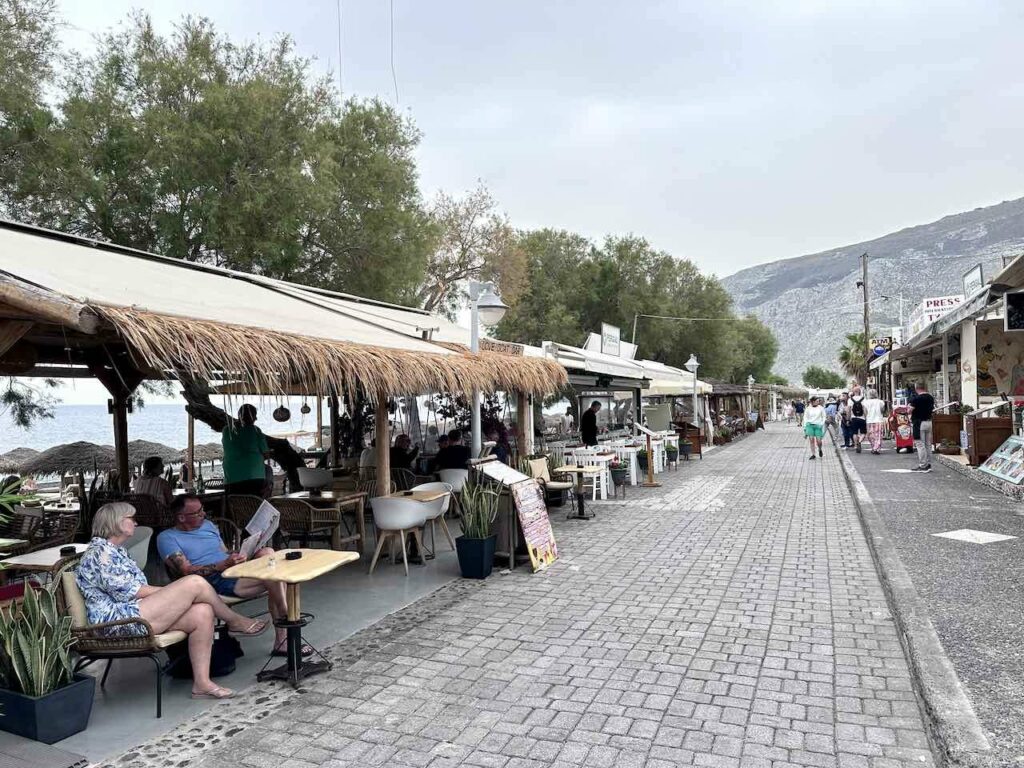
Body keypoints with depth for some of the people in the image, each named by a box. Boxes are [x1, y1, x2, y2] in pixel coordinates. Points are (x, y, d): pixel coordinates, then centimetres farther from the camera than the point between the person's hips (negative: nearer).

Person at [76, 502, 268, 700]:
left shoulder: (117, 551, 24)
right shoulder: (100, 552, -9)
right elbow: (126, 591, -16)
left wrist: (168, 593, 6)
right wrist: (172, 592, -7)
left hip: (133, 613, 10)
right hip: (119, 621, -10)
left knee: (202, 612, -13)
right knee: (195, 583, -21)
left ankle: (202, 683, -14)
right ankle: (235, 621, 1)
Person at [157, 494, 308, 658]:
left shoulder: (208, 525, 22)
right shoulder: (167, 538, 1)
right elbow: (187, 571, -11)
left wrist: (237, 556, -2)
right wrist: (223, 565, -21)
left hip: (237, 571, 7)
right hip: (215, 582, -7)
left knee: (267, 552, -23)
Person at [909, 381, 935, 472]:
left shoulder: (916, 398, -15)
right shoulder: (931, 398, 8)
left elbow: (910, 411, -14)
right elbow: (932, 409, 17)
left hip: (919, 423, -7)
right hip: (929, 422, 7)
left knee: (920, 444, -4)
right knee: (928, 444, 13)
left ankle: (923, 466, -4)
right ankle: (928, 464, 17)